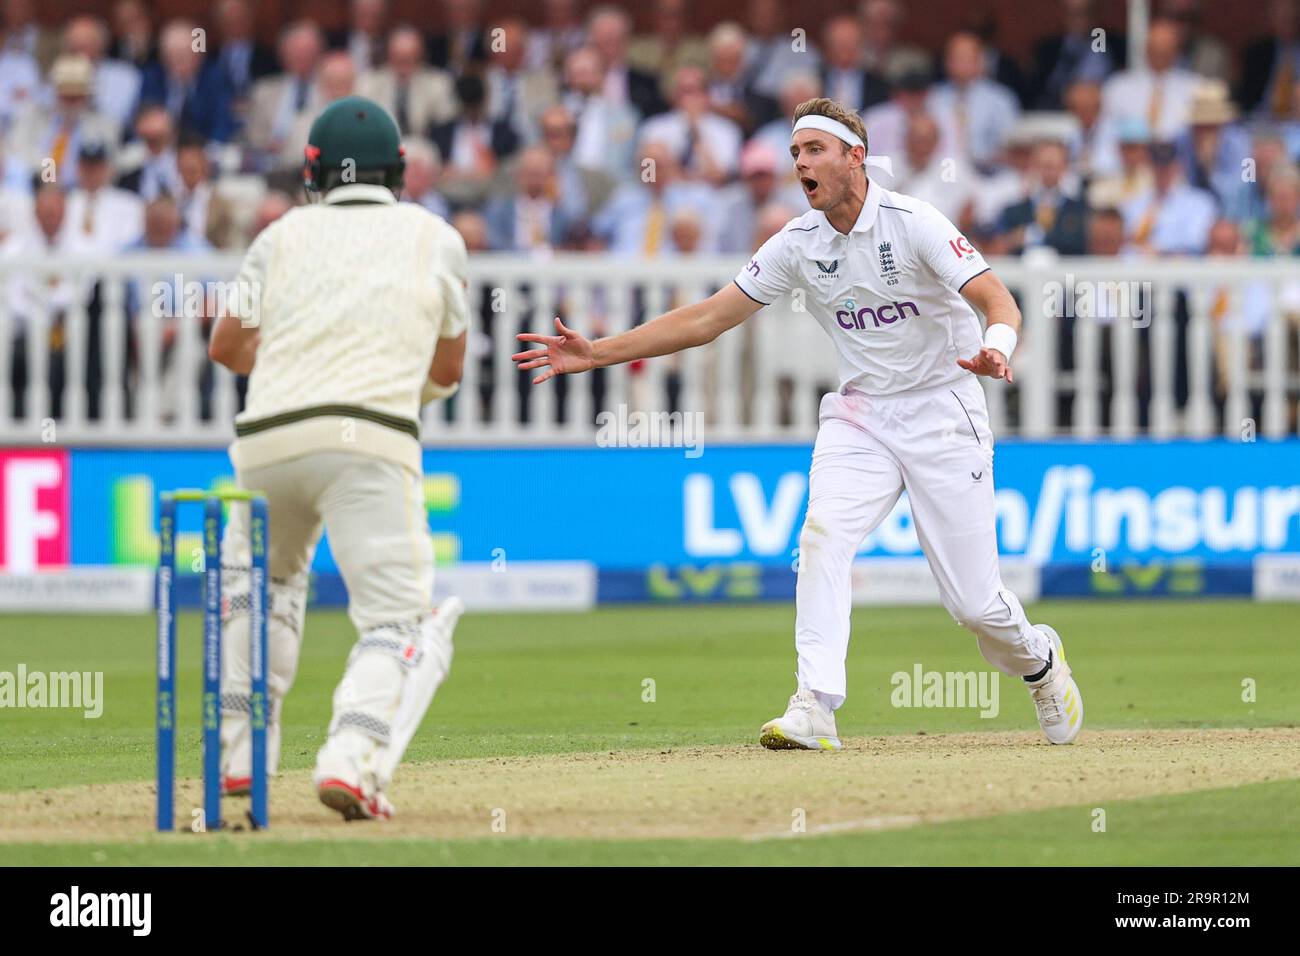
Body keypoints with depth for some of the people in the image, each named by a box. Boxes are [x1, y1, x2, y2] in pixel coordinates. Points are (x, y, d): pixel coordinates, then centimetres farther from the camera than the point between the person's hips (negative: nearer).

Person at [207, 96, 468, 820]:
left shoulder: (286, 234, 18)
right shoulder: (434, 237, 16)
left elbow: (228, 346, 16)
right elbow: (449, 369, 23)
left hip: (267, 437, 3)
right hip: (372, 435, -3)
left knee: (260, 585, 29)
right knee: (400, 618, -6)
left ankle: (239, 755, 22)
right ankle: (352, 762, -30)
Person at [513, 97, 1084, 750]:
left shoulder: (911, 224, -16)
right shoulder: (800, 244, -1)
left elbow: (997, 299, -24)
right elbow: (708, 318, 0)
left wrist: (997, 348, -49)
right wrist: (599, 353, -7)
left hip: (942, 413, -4)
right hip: (861, 413, 4)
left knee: (973, 599, -4)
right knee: (823, 537, -23)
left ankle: (1038, 661, 30)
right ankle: (814, 711, -27)